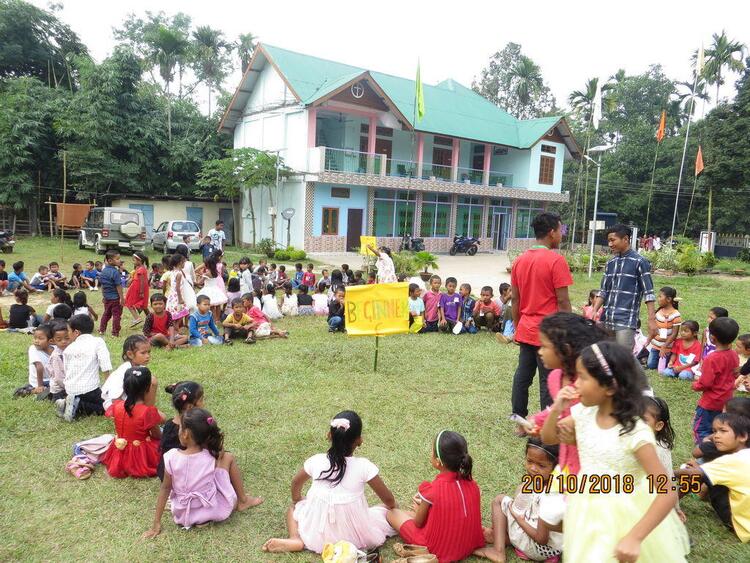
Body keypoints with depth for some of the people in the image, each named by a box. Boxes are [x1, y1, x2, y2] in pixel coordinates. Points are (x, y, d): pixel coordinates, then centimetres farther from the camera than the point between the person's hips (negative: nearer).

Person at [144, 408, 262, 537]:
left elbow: (165, 489, -9)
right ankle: (243, 501, 24)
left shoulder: (171, 458, -20)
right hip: (214, 512, -1)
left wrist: (156, 523, -1)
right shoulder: (212, 456, -19)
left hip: (182, 516, 1)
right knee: (229, 458, 10)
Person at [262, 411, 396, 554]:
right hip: (353, 536, -2)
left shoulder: (316, 461, -9)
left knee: (293, 508, 28)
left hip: (318, 535, 2)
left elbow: (296, 483, 11)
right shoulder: (364, 466, -17)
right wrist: (392, 507, 18)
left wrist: (297, 501, 32)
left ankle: (296, 539, 1)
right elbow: (388, 499, -5)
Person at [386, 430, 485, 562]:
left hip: (439, 548, -5)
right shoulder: (471, 483, -10)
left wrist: (418, 509, 13)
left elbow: (418, 522, -9)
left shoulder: (431, 491, -26)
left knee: (392, 513, 7)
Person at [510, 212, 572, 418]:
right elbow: (562, 301, -14)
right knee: (548, 381, 2)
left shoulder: (520, 260, 6)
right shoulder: (556, 260, -14)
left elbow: (514, 298, 9)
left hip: (525, 331, 7)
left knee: (522, 376, 13)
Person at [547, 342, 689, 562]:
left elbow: (668, 494, -24)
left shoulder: (635, 432, -24)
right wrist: (556, 411, -14)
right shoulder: (583, 413, -8)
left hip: (621, 519, -5)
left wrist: (634, 538, -30)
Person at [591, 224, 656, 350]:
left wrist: (652, 320, -12)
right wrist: (594, 311, 2)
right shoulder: (610, 263, 12)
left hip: (626, 321, -6)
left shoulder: (640, 262, -5)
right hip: (606, 320, 6)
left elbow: (648, 293, -7)